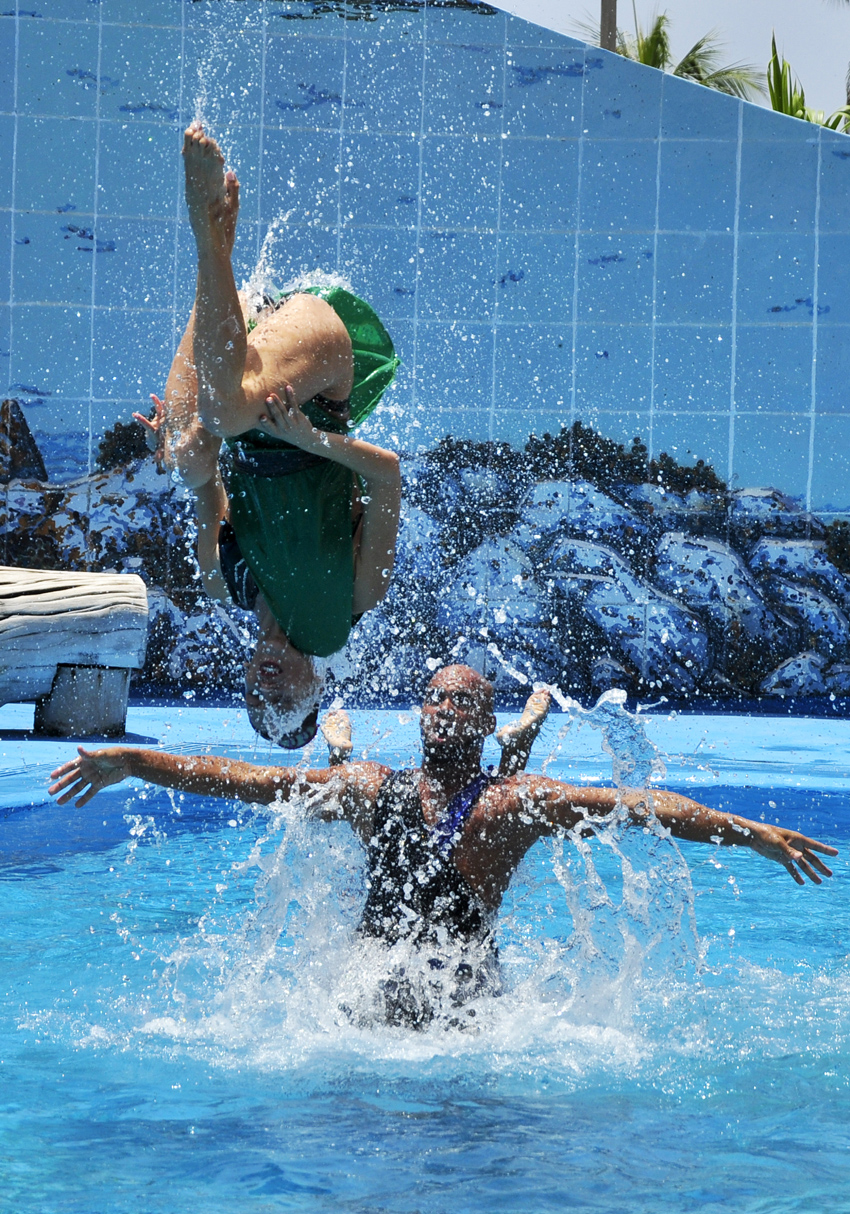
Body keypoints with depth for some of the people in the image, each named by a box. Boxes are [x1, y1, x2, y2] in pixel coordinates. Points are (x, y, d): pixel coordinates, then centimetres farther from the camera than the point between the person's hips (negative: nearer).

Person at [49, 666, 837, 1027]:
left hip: (465, 999, -2)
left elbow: (639, 807, -1)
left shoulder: (517, 802, 7)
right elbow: (245, 781, 19)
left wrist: (753, 834, -8)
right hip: (368, 987, 2)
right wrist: (131, 763, 17)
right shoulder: (372, 788, 17)